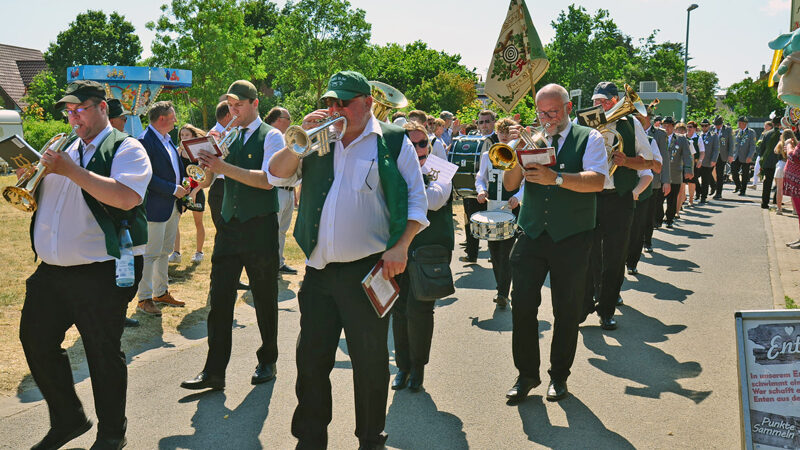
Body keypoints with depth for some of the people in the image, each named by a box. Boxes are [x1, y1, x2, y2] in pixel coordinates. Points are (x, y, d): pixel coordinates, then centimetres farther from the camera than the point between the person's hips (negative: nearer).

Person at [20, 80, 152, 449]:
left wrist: (72, 171, -21)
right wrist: (41, 172, 0)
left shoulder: (126, 149, -6)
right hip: (50, 272, 8)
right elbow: (38, 197, 22)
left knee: (104, 355, 2)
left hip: (100, 276, -8)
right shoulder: (67, 149, 16)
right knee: (36, 342, 14)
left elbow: (126, 197, -24)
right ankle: (67, 420, 33)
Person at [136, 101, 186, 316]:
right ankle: (144, 299, 6)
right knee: (151, 254, -3)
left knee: (165, 251, 17)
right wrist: (173, 189, -19)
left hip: (173, 205, 9)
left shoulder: (168, 139, 13)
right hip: (156, 207, -9)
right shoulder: (145, 141, -16)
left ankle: (161, 292, 28)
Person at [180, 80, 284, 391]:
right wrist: (204, 164, -9)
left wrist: (224, 167, -23)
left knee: (265, 298, 7)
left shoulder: (271, 137, -4)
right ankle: (214, 371, 7)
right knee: (219, 297, 1)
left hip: (260, 227, -5)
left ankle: (267, 362, 24)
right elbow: (205, 182, 13)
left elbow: (267, 179, -18)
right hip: (229, 225, 5)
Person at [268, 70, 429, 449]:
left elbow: (416, 199, -2)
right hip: (318, 270, 4)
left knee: (369, 360, 6)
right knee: (311, 357, 11)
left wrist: (400, 247, -13)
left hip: (368, 271, -4)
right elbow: (277, 176, 7)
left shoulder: (393, 142, 1)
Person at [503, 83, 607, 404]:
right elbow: (509, 185, 5)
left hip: (571, 239, -2)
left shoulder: (589, 139, 1)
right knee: (523, 306, 0)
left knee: (567, 311, 7)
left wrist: (556, 177, -28)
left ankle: (559, 376, 23)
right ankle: (526, 374, 17)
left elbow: (597, 181, -15)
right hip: (532, 236, 3)